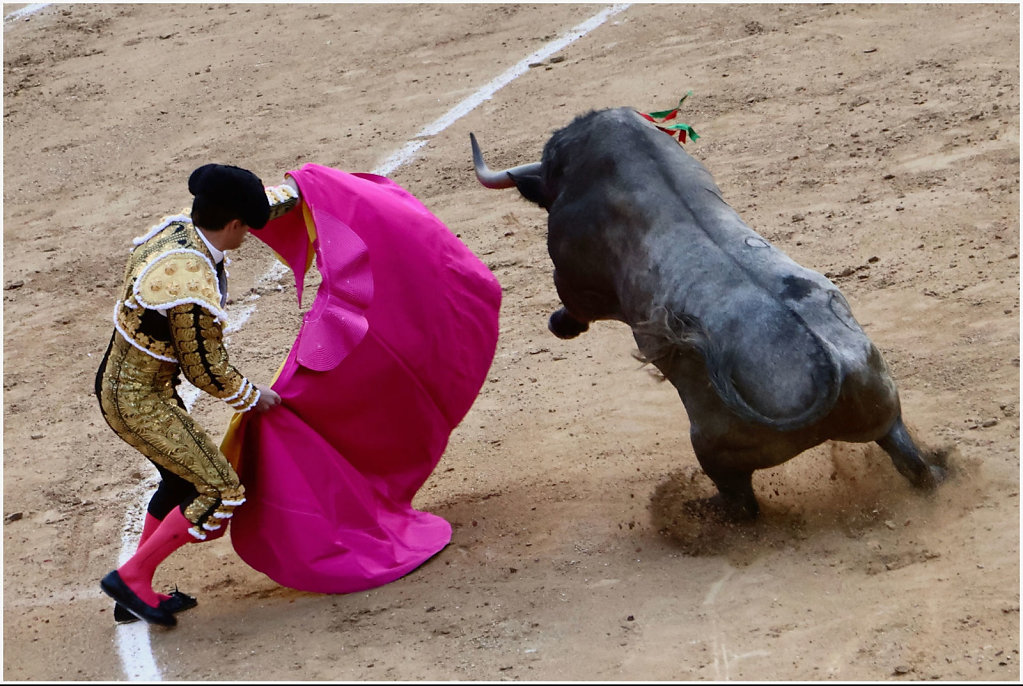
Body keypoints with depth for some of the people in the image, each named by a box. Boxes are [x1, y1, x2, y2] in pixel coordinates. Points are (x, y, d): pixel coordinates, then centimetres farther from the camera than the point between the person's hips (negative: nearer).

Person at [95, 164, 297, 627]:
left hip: (116, 383, 10)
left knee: (184, 482, 22)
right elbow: (206, 370, -17)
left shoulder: (176, 227, -4)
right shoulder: (194, 290, -30)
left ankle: (136, 592, 31)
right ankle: (130, 576, 2)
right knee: (220, 493, -6)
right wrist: (253, 398, 1)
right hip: (141, 404, -10)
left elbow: (259, 205, 18)